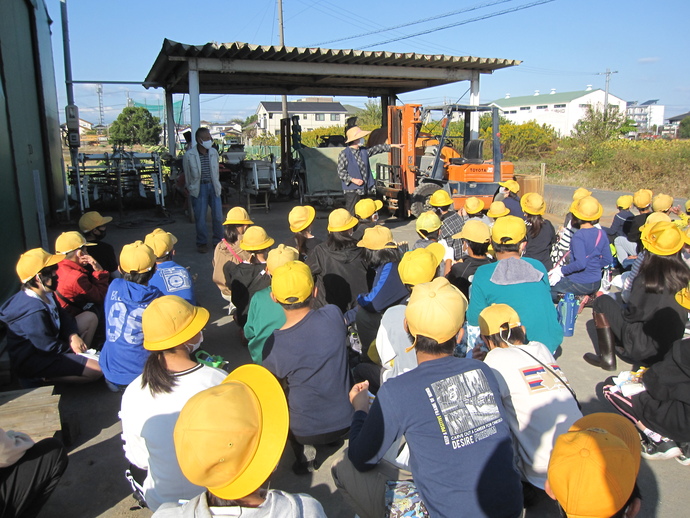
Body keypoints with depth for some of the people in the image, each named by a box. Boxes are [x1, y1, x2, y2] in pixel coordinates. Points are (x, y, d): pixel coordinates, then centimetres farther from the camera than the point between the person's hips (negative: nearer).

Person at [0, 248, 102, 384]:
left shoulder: (46, 295, -3)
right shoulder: (34, 312, -33)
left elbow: (62, 315, 10)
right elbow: (49, 347, -25)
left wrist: (73, 335, -9)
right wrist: (71, 347, -6)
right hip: (34, 362, -10)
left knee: (91, 318, 10)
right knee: (97, 369, -22)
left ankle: (80, 357, 2)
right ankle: (44, 378, -8)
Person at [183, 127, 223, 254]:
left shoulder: (213, 152, 3)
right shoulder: (189, 155, -8)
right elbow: (187, 174, 3)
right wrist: (191, 189, 8)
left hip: (213, 186, 3)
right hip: (199, 188, -3)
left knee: (218, 216, 3)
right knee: (200, 217, 2)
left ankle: (218, 240, 20)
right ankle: (202, 243, 16)